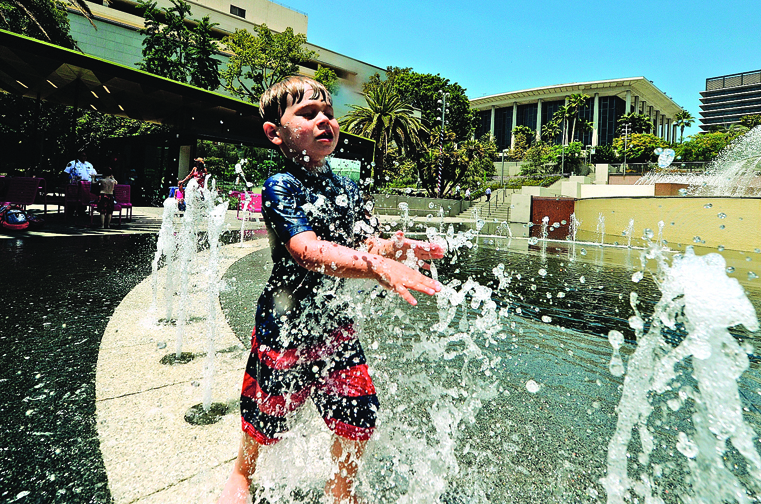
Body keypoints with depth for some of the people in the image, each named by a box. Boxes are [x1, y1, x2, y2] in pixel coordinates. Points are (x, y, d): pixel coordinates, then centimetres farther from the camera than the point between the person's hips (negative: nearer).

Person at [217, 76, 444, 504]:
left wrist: (397, 247, -22)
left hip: (334, 321, 5)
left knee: (360, 416, 9)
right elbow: (310, 252, -33)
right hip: (285, 325, -5)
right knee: (266, 419, 16)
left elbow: (367, 246, 1)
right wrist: (378, 267, -45)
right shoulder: (281, 187, -18)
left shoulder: (348, 190, 2)